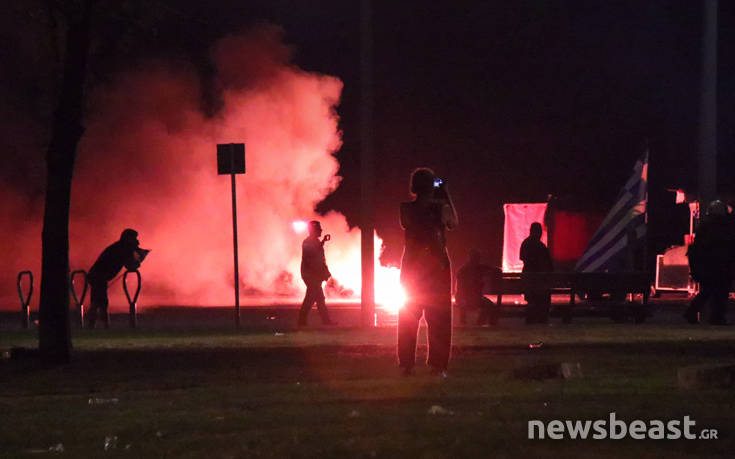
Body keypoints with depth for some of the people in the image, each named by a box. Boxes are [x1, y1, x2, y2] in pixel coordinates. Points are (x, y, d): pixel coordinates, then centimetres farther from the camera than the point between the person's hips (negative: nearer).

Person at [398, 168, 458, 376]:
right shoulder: (441, 208, -9)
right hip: (437, 266, -2)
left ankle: (407, 364, 7)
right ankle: (437, 365, 1)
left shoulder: (406, 209, -4)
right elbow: (453, 223, 10)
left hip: (411, 267, 2)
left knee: (407, 318, 10)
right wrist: (446, 196, 12)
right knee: (438, 319, 5)